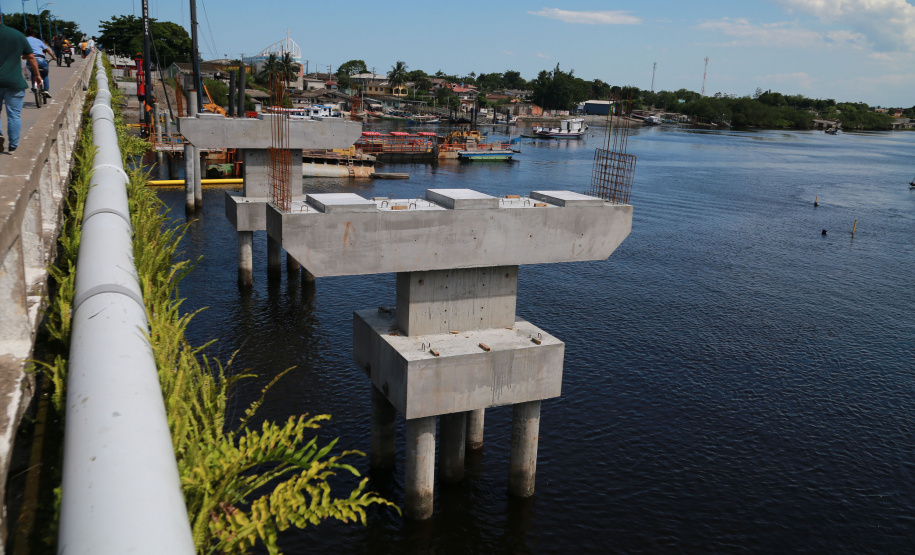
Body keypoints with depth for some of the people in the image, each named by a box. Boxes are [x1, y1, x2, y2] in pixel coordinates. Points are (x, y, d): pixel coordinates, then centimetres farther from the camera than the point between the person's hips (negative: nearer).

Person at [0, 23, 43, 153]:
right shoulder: (18, 35, 2)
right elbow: (31, 57, 6)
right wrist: (37, 75, 17)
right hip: (15, 83, 1)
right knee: (14, 115, 5)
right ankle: (13, 146, 7)